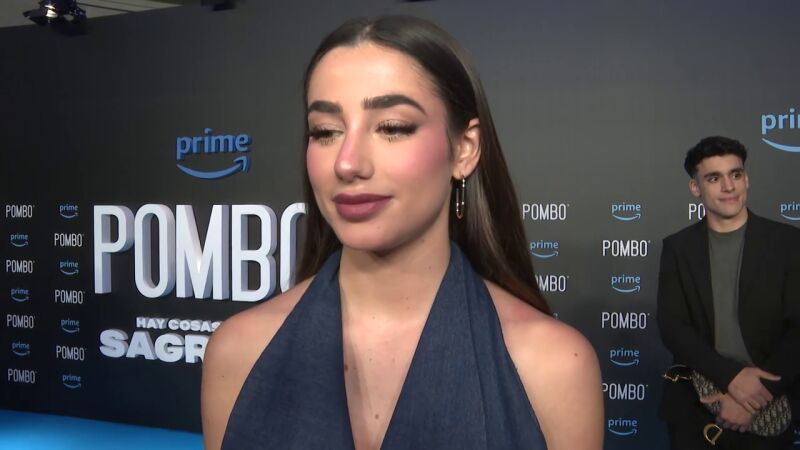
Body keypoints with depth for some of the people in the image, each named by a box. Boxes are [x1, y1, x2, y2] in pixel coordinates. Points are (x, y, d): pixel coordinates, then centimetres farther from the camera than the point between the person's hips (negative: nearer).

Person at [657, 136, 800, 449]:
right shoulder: (677, 247, 2)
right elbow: (672, 327, -6)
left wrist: (755, 395, -16)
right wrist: (731, 376, -19)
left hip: (767, 410, -1)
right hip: (693, 409, 1)